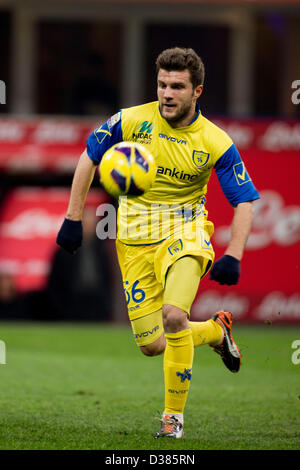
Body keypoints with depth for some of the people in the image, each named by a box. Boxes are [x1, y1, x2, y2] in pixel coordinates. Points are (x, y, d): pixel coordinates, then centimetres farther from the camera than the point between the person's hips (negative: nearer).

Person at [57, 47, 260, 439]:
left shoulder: (215, 143, -10)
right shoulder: (132, 121, -8)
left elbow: (245, 199, -4)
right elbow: (90, 156, 7)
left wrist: (233, 256, -17)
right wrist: (73, 218, 3)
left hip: (184, 233, -2)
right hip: (134, 240, 2)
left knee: (173, 315, -29)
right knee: (152, 344, -1)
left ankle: (174, 414, -11)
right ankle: (215, 330, 32)